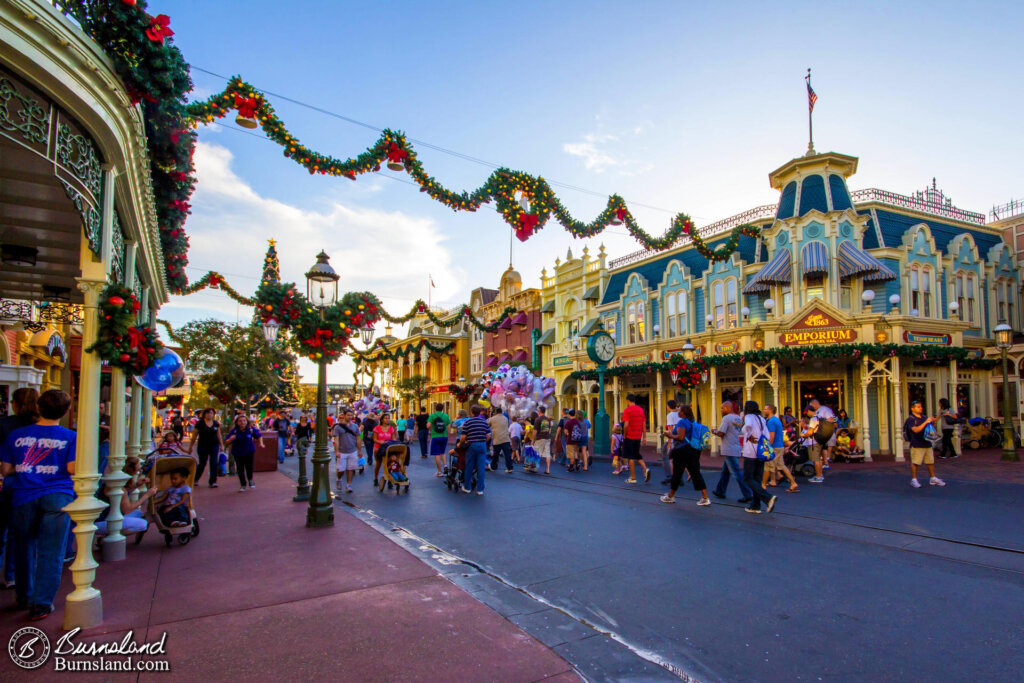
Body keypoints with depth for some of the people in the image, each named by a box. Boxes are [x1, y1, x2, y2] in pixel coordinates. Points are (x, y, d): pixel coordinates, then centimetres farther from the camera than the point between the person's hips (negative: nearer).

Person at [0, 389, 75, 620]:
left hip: (24, 497, 3)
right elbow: (73, 469, -11)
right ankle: (41, 604, 3)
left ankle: (24, 597, 35)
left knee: (24, 547, 20)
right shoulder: (69, 437, -6)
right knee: (50, 553, 3)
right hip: (57, 497, -3)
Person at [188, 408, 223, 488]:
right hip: (203, 446, -2)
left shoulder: (216, 424, 5)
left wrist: (221, 445, 12)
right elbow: (194, 436, 1)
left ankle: (213, 482, 1)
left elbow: (219, 435, 14)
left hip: (214, 446, 2)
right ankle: (195, 479, 33)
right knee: (202, 464, 10)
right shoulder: (199, 423, -3)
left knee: (214, 464, -5)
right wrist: (190, 447, 2)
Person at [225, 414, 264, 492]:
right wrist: (231, 439, -34)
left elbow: (259, 435, 7)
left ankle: (250, 480, 27)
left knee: (249, 467, -5)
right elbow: (226, 443, -14)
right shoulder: (234, 431, -15)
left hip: (249, 451, 0)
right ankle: (243, 486, 23)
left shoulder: (251, 429, -12)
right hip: (238, 453, 0)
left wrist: (261, 443, -7)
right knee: (240, 469, 5)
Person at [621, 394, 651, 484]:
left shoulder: (627, 410, -11)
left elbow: (626, 425, -19)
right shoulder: (641, 409, 9)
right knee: (637, 455, 19)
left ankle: (633, 478, 6)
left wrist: (624, 435, -6)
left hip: (629, 437, -6)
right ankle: (646, 469, -2)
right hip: (638, 437, 6)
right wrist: (643, 437, 13)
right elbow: (644, 424, 9)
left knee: (631, 457, 2)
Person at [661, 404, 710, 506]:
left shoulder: (682, 422, -13)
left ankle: (670, 496, 18)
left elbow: (681, 437, -21)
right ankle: (705, 498, 1)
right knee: (696, 473, 6)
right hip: (695, 450, 8)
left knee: (677, 473, 5)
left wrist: (670, 436, -6)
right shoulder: (693, 421, 13)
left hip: (683, 450, -8)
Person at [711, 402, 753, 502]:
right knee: (725, 471, 18)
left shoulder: (726, 418, -14)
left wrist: (715, 431, 2)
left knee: (736, 473, -6)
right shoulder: (738, 418, 13)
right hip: (737, 449, 9)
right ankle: (720, 491, 26)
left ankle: (747, 495, -7)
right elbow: (741, 432, 18)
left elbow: (721, 433, -19)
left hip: (729, 451, -9)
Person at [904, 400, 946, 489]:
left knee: (930, 461, 12)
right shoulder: (910, 419, -8)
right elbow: (915, 430, -22)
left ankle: (933, 478, 24)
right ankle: (914, 480, 4)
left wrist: (933, 422, 2)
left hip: (927, 444, 7)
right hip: (917, 445, -7)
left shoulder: (924, 417, 14)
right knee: (915, 462, -4)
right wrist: (926, 422, -24)